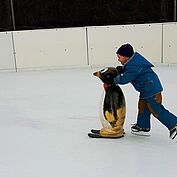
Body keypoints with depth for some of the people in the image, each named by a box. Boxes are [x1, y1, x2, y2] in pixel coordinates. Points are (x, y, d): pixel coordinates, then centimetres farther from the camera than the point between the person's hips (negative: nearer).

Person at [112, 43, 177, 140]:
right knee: (143, 107, 18)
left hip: (151, 89, -11)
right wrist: (121, 69, 8)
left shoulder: (133, 67, -22)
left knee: (156, 110, -6)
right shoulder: (135, 59, 9)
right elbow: (128, 70, 25)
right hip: (147, 89, 11)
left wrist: (114, 79, -7)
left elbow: (124, 80, -22)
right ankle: (143, 127, 29)